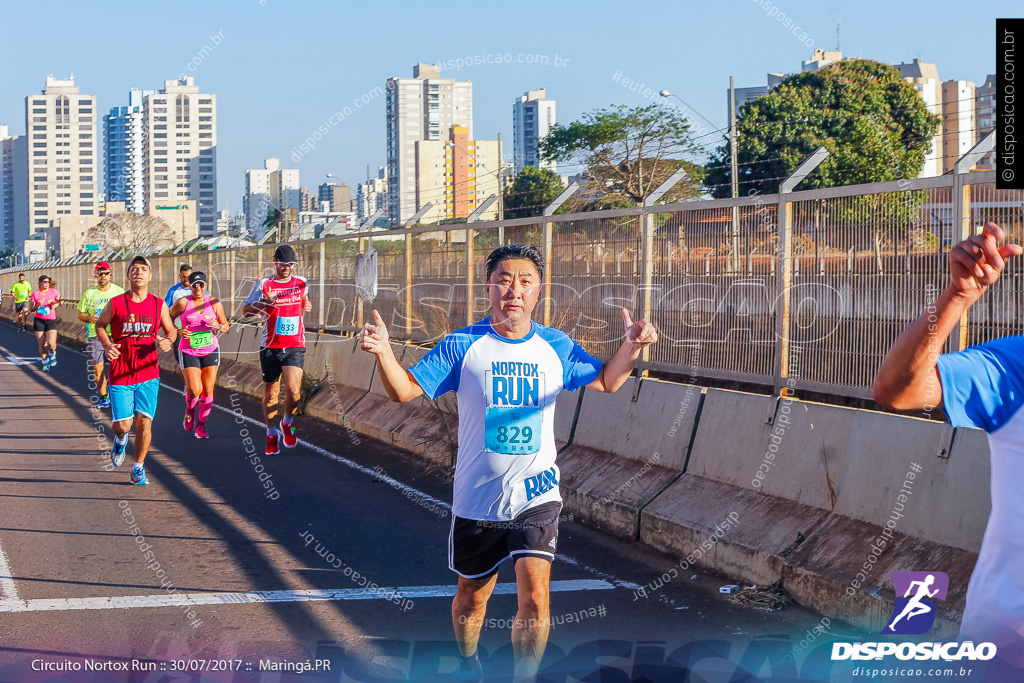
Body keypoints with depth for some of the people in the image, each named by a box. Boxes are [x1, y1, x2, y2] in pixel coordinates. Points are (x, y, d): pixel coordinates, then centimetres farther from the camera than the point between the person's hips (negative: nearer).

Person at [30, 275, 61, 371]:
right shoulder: (35, 294, 0)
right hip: (39, 320, 1)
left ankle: (52, 354, 17)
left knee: (51, 343, -17)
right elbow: (31, 309, 0)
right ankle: (45, 363, 22)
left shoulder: (54, 291, -1)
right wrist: (37, 305, -21)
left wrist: (56, 304, -7)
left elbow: (59, 301, 15)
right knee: (42, 344, 3)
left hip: (51, 321, -1)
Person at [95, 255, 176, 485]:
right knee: (123, 425, -5)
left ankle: (138, 468, 12)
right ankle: (120, 439, 34)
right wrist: (106, 345, -7)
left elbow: (171, 330, 15)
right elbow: (100, 324, 12)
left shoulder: (159, 305, 2)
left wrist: (168, 341, -8)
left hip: (148, 374, 1)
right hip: (120, 376, -1)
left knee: (144, 422, -6)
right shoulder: (116, 304, -4)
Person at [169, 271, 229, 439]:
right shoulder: (182, 303, -7)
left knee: (208, 390, 0)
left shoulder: (215, 303, -1)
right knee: (194, 390, -14)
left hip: (210, 350, 2)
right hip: (188, 352, -2)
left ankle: (201, 426, 16)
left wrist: (218, 326, -16)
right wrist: (179, 332, -14)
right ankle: (190, 410, 21)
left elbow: (226, 327, 6)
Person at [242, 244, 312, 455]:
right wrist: (262, 304, -21)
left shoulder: (301, 282, 8)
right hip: (270, 346, -1)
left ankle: (288, 422, 12)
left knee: (293, 390, -16)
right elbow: (246, 310, -2)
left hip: (295, 346, 1)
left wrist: (307, 305, 7)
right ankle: (272, 435, 21)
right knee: (270, 394, 4)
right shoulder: (264, 284, 0)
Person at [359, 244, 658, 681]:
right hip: (476, 498, 0)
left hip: (536, 497, 0)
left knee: (535, 598, -16)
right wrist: (383, 351, -25)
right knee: (471, 599, 15)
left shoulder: (556, 348, 1)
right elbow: (404, 390, -6)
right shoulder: (462, 346, -6)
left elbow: (605, 381, 14)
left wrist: (631, 348, -5)